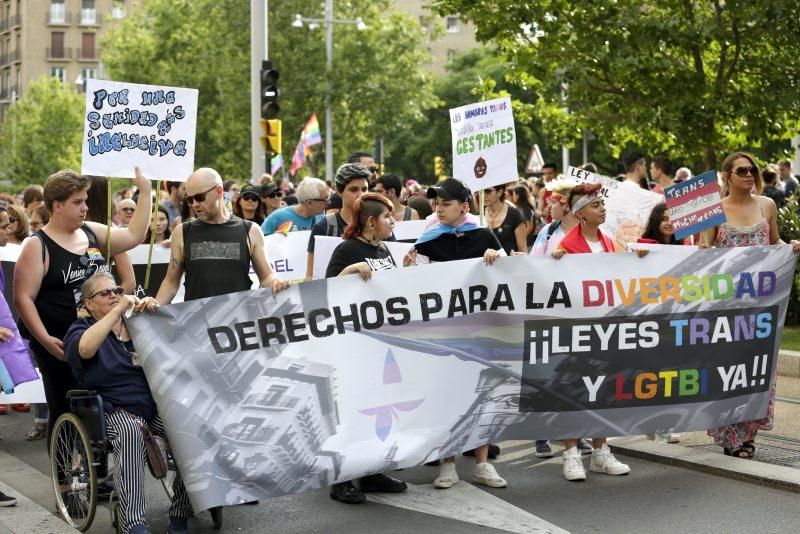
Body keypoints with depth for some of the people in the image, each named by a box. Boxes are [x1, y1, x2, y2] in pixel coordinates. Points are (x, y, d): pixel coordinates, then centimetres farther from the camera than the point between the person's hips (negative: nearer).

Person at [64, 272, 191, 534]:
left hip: (156, 404, 4)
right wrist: (118, 310, -20)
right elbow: (84, 348, -18)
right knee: (129, 432, -39)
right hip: (115, 410, -3)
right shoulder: (82, 329, 8)